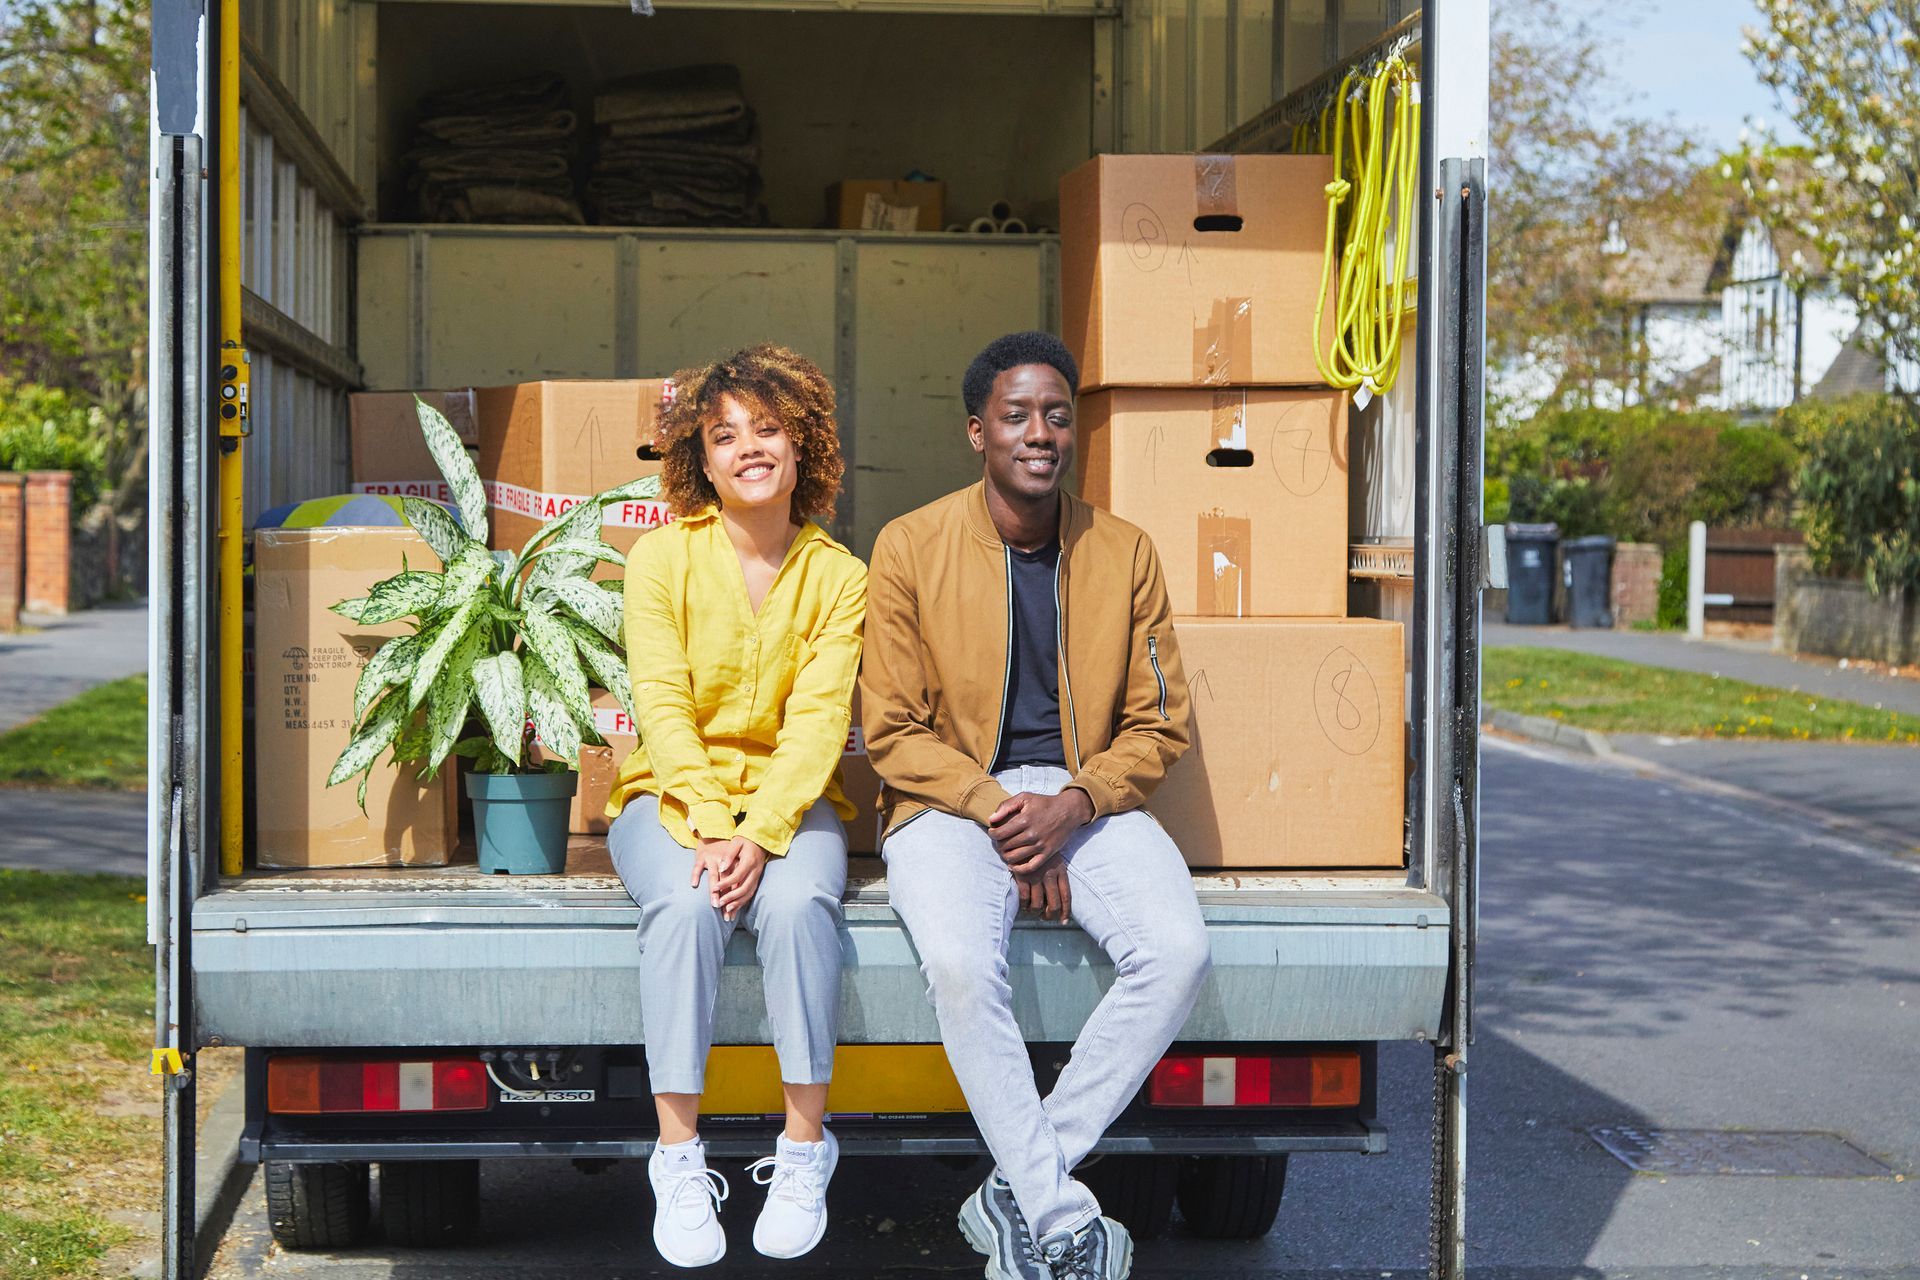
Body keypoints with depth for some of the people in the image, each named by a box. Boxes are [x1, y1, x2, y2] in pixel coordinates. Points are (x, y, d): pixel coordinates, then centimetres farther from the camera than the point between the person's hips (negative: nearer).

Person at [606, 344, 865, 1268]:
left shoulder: (837, 576, 2)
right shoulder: (662, 557, -1)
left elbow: (818, 721, -8)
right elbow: (662, 703, -9)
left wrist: (761, 836, -23)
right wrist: (708, 831, -23)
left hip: (790, 798, 1)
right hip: (673, 793, 0)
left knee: (797, 902, -32)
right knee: (684, 904, -33)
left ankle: (804, 1148, -20)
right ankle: (679, 1158, -26)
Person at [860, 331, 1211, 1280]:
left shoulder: (1124, 552, 6)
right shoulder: (911, 547, -2)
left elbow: (1159, 724, 7)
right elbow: (892, 731, -2)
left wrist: (1073, 803, -12)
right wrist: (997, 810, -15)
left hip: (1089, 800, 3)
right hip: (950, 800, -2)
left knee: (1177, 951, -27)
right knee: (960, 961, -34)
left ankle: (1016, 1195, -15)